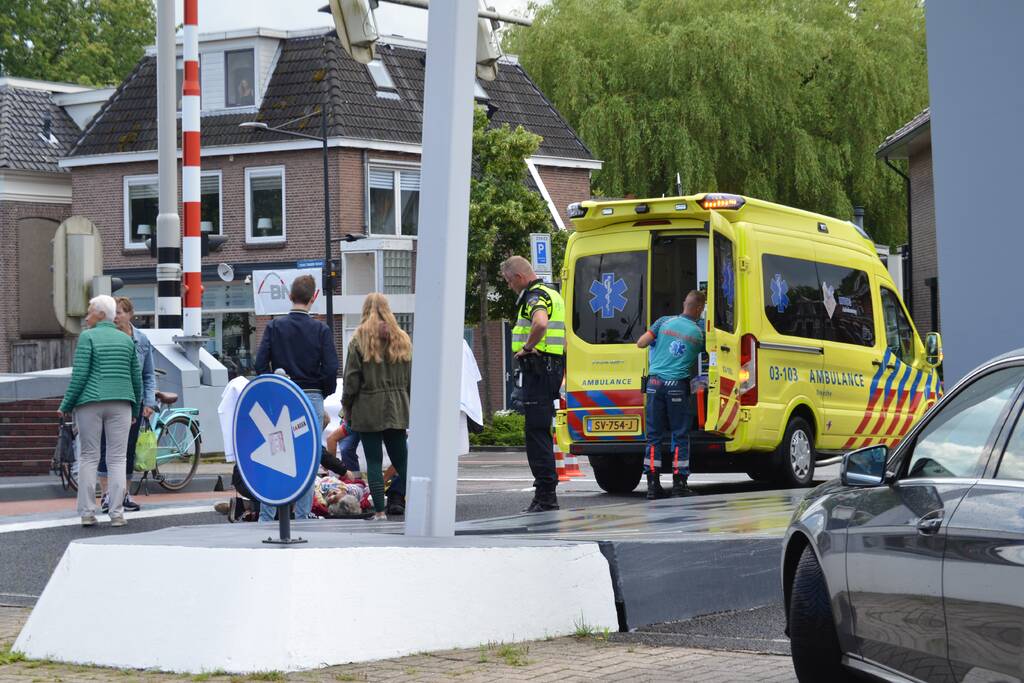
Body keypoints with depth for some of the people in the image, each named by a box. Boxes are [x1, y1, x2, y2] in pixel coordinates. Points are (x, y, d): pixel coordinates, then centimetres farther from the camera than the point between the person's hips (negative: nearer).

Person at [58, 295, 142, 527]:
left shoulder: (88, 337, -3)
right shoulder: (127, 340, 10)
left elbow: (79, 375, -9)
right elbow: (137, 377, 11)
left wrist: (66, 406, -2)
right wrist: (135, 409, 21)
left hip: (90, 403, -3)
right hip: (121, 403, 3)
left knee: (89, 458, 4)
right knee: (117, 459, 3)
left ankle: (87, 513, 1)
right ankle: (117, 514, -3)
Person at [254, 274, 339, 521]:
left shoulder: (275, 326, -1)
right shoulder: (320, 330, -4)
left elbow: (261, 364, -4)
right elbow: (331, 368, -8)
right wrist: (325, 392, 9)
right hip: (312, 399, -1)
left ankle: (266, 517, 4)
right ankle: (303, 517, 5)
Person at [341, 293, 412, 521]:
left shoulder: (360, 339, -5)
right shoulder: (402, 339, 7)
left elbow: (352, 378, -6)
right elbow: (410, 377, 10)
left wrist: (346, 407, 4)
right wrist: (408, 405, 16)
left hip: (368, 409, -4)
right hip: (397, 408, 4)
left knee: (374, 461, 0)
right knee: (401, 459, 8)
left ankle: (380, 511, -3)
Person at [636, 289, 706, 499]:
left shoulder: (665, 322, 5)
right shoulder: (699, 332, 3)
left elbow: (640, 343, 3)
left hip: (655, 382, 2)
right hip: (678, 386, -2)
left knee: (654, 434, 5)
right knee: (680, 434, 4)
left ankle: (653, 484, 3)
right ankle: (679, 483, 1)